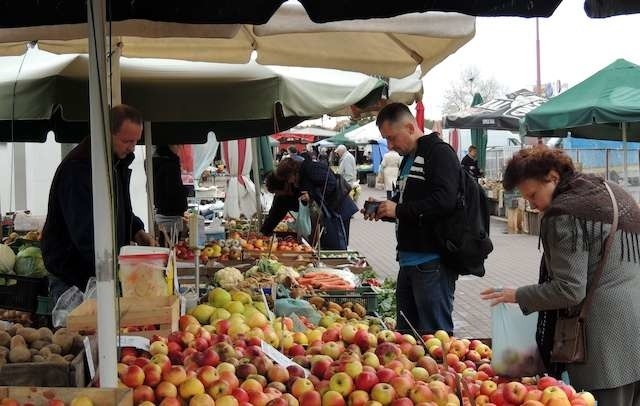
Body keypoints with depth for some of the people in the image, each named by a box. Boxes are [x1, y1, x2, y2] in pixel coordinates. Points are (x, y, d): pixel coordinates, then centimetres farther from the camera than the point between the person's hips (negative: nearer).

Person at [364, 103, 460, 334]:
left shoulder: (439, 153, -11)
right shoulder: (409, 159, 20)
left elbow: (444, 201, -24)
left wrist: (398, 210, -17)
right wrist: (383, 209, 11)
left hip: (432, 263, -10)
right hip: (409, 260, 10)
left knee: (435, 334, -5)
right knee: (405, 331, 16)